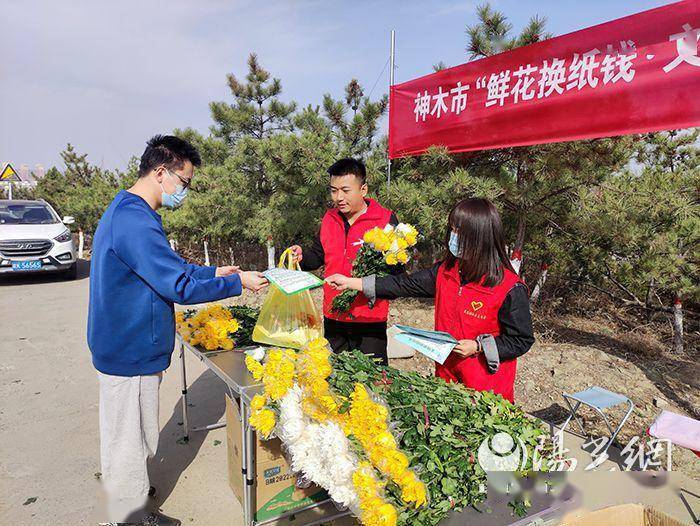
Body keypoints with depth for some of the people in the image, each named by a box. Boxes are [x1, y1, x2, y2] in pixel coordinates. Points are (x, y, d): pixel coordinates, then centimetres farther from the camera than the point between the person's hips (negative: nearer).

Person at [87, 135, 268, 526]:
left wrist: (214, 272, 12)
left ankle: (132, 491, 46)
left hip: (127, 345, 10)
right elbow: (180, 286, -27)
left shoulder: (128, 211, 9)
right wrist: (238, 283, -17)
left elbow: (168, 268, 17)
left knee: (130, 436, 26)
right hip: (131, 353, -10)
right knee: (129, 439, 8)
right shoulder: (135, 222, -27)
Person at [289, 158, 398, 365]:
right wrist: (302, 256, -4)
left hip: (370, 319, -5)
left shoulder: (386, 220, -10)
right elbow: (318, 255, 17)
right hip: (333, 317, 5)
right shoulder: (329, 218, 8)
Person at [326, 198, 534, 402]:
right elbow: (406, 284, -1)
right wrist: (349, 282, -3)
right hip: (446, 377, 5)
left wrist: (478, 347, -20)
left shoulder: (511, 289, -18)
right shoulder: (445, 271, -2)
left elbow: (522, 340, -10)